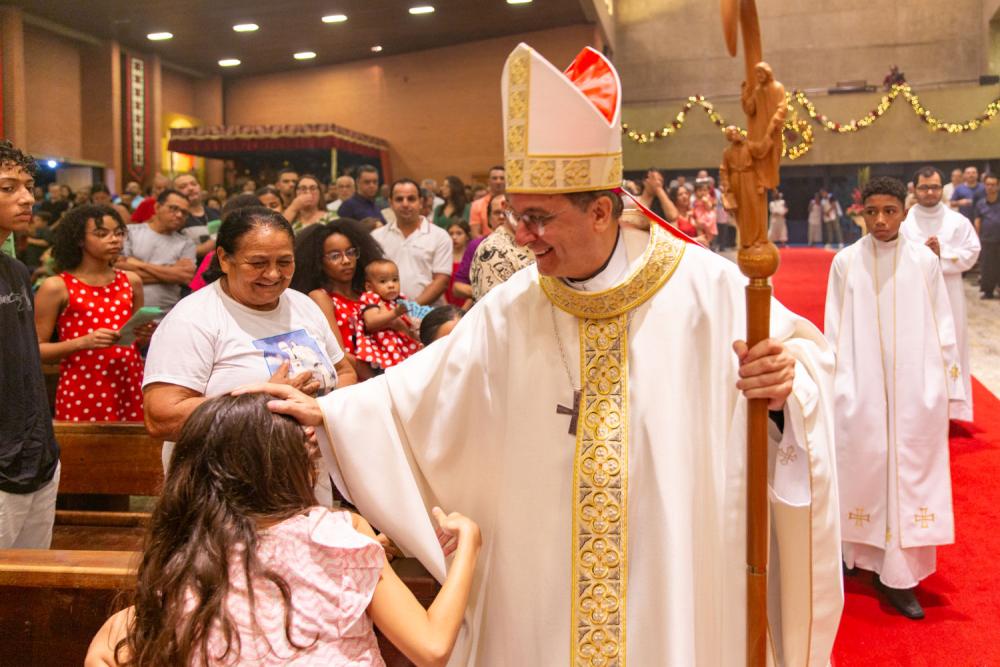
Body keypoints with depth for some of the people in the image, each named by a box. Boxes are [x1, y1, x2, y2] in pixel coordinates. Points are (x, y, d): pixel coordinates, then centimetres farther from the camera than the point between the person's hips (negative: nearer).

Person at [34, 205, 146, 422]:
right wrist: (83, 342, -18)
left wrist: (146, 335, -3)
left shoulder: (131, 281, 8)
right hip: (81, 394, -3)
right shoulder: (57, 287, -4)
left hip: (129, 388, 4)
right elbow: (35, 349, -4)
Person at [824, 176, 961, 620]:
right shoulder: (846, 262, -1)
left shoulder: (925, 261, 0)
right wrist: (835, 387, 0)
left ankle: (899, 574, 9)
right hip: (862, 390, 0)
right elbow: (834, 332, 2)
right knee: (863, 469, 5)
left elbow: (942, 330, 4)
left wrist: (947, 388, 3)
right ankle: (859, 551, 22)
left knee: (908, 473, 2)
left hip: (914, 391, 1)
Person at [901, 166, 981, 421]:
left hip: (948, 296, 1)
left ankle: (949, 406, 15)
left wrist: (942, 254, -13)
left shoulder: (958, 221, 4)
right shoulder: (903, 221, 0)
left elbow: (972, 253, 0)